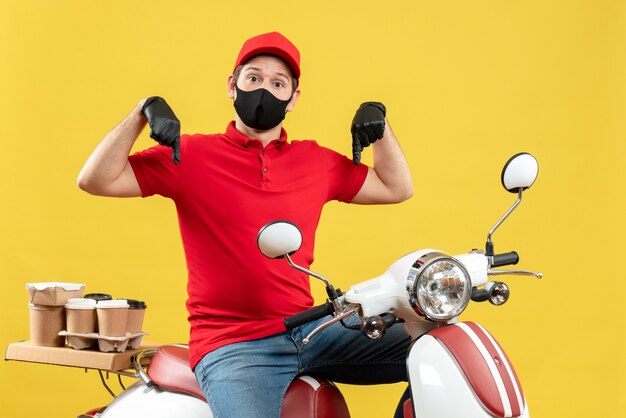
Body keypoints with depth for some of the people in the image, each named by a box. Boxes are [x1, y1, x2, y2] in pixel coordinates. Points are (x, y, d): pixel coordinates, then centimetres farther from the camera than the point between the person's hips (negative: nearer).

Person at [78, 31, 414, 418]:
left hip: (310, 331, 5)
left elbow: (397, 188, 21)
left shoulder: (317, 161, 14)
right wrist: (142, 112, -13)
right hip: (231, 345, -4)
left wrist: (379, 122, 9)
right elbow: (96, 180, -3)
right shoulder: (191, 155, 3)